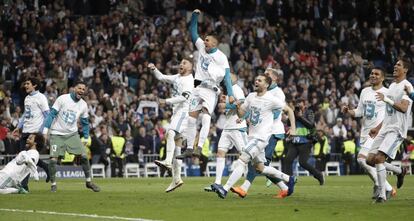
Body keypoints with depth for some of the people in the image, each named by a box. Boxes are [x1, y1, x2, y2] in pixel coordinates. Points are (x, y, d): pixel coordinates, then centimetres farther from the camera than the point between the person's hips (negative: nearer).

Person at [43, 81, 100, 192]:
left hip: (72, 135, 4)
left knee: (84, 156, -4)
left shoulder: (83, 105, 0)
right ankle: (53, 184, 4)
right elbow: (52, 114, -12)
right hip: (57, 134, -4)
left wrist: (85, 138, 10)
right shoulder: (62, 99, -13)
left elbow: (85, 123, 13)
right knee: (53, 159, -11)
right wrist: (45, 130, -18)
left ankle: (89, 181, 11)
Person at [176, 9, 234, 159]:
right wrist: (195, 15, 1)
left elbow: (227, 76, -9)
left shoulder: (221, 57, -6)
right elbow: (193, 32, 15)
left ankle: (199, 148, -33)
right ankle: (189, 149, 8)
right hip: (198, 88, 6)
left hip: (211, 90, -6)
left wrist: (230, 94, -18)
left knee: (206, 117, -22)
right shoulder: (202, 47, 11)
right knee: (191, 118, 3)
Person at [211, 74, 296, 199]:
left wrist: (292, 128, -7)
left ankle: (225, 189, -24)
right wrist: (238, 106, -9)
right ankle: (288, 179, 32)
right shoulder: (251, 96, 10)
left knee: (242, 161, -19)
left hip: (261, 137, -9)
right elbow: (241, 113, 13)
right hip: (252, 136, 9)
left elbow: (289, 110, -1)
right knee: (260, 168, 17)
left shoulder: (271, 100, -10)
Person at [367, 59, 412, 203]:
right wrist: (378, 128, 26)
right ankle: (400, 171, 22)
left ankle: (382, 195, -14)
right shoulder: (392, 86, 19)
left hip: (397, 129, -9)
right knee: (370, 160, 2)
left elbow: (403, 107, -22)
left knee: (379, 158, -20)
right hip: (386, 128, 9)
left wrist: (386, 99, -27)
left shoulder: (407, 86, -8)